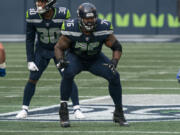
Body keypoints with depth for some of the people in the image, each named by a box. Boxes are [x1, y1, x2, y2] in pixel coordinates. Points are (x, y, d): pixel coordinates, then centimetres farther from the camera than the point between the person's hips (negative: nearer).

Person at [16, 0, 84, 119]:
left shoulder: (63, 14, -26)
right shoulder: (32, 15, -20)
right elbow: (30, 39, -7)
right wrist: (30, 60, -10)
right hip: (42, 50, 1)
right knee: (33, 78, -5)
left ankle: (76, 109, -3)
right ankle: (25, 109, 7)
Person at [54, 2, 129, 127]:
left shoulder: (103, 28, -24)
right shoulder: (72, 29, -27)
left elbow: (117, 47, -12)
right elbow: (59, 47, -12)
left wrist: (114, 61, -29)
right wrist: (60, 60, -32)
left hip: (95, 58, 2)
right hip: (76, 58, -2)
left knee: (114, 76, -18)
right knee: (68, 73, -34)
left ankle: (119, 113, 0)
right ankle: (63, 112, -23)